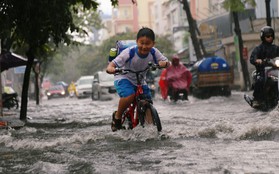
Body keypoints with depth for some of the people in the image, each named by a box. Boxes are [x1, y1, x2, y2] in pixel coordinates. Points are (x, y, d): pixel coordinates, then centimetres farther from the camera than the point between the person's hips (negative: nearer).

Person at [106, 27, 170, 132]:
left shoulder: (154, 52, -16)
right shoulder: (129, 52, -28)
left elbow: (167, 62, -12)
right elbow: (113, 63, -30)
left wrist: (163, 63, -37)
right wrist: (110, 68, -55)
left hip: (140, 81, 5)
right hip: (124, 78, -5)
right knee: (129, 96, -33)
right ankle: (117, 117, -7)